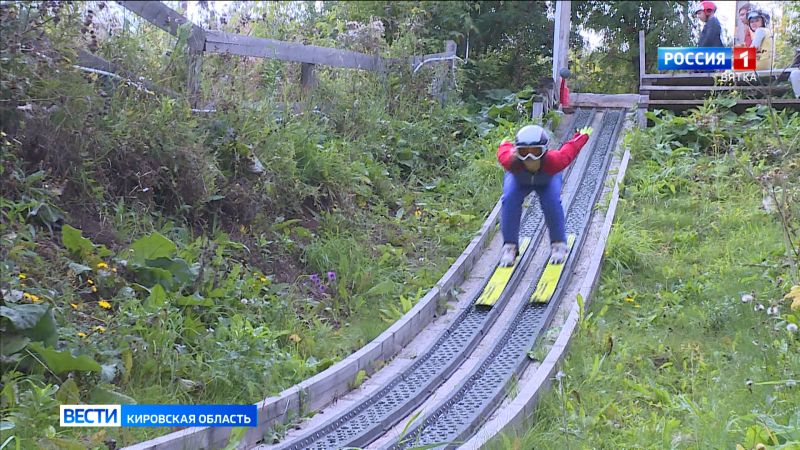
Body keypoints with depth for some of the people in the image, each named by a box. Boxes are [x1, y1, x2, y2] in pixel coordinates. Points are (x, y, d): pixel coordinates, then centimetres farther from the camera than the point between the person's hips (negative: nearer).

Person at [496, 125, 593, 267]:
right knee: (510, 199, -25)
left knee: (552, 202, -24)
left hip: (547, 179, 0)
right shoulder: (511, 161, -45)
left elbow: (570, 148, -24)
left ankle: (558, 244, -1)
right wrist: (505, 145, 5)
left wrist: (582, 136, -4)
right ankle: (510, 246, -12)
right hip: (519, 180, 0)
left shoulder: (553, 161, -45)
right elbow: (504, 149, -20)